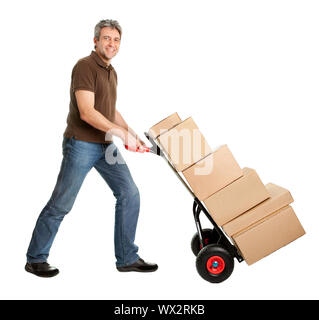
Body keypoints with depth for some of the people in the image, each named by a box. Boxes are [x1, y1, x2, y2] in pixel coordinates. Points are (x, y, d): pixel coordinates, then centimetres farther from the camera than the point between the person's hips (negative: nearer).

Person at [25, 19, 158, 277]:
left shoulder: (111, 72, 16)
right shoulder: (85, 67, -13)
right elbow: (86, 113, -23)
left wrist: (132, 133, 17)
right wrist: (122, 133, -24)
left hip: (106, 145, 8)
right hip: (81, 144, -8)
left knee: (129, 194, 3)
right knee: (61, 203, -1)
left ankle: (127, 258, 12)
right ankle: (35, 259, 17)